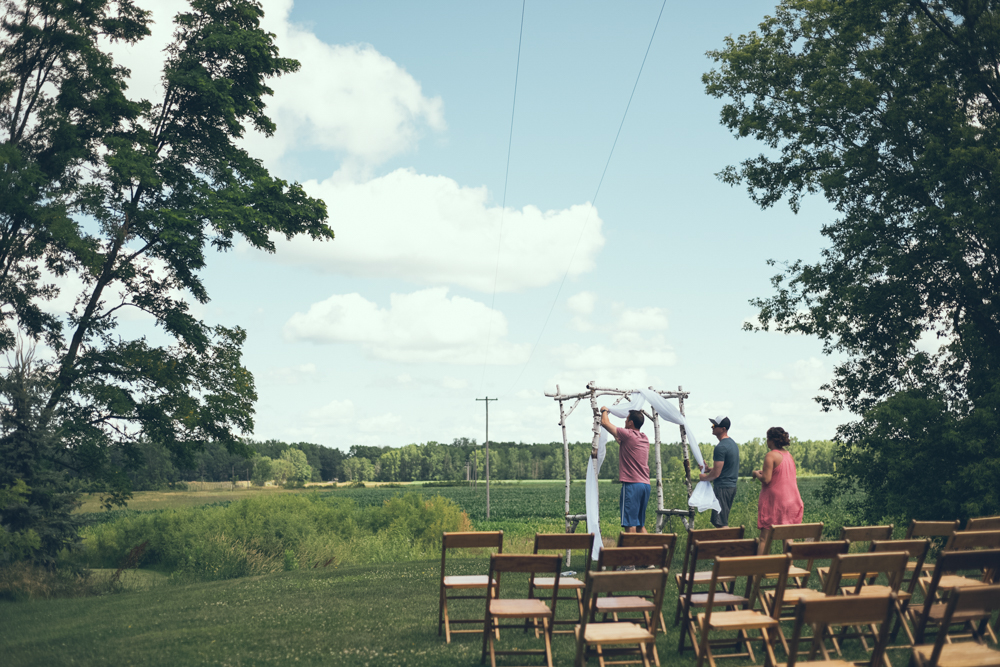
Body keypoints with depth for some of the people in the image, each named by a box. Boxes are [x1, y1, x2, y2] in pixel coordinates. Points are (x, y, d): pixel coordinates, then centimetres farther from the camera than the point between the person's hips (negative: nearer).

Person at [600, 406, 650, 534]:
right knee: (640, 524, 13)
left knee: (629, 524, -9)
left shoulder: (627, 434, -9)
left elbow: (605, 422, 0)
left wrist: (604, 411, 18)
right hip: (645, 485, 8)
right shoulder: (645, 439, 14)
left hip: (631, 485, -8)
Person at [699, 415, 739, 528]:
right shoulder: (733, 443, 14)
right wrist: (708, 469, 14)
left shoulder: (721, 447, -18)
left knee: (721, 524, -8)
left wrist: (704, 477, -1)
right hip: (732, 486, 10)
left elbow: (716, 473, -20)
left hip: (722, 488, -10)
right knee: (723, 522, 16)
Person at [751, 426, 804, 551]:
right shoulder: (789, 455, 11)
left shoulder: (771, 455, -12)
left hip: (774, 501, -7)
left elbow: (766, 479, -18)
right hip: (791, 501, 7)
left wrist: (756, 474, 1)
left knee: (764, 539, -4)